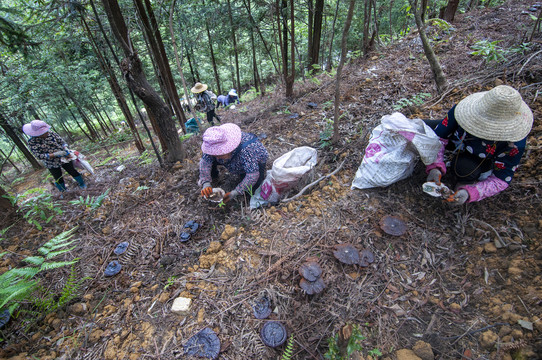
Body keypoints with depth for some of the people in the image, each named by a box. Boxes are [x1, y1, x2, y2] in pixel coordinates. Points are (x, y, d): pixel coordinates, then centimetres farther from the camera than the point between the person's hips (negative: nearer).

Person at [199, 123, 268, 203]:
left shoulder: (245, 151, -45)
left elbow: (253, 175, -41)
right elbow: (205, 162, -24)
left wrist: (235, 192, -42)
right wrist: (206, 183, -39)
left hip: (256, 161, -4)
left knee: (252, 190, -25)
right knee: (209, 158, -14)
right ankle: (213, 176, 16)